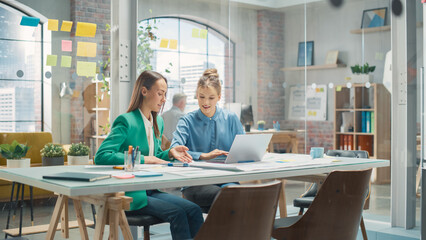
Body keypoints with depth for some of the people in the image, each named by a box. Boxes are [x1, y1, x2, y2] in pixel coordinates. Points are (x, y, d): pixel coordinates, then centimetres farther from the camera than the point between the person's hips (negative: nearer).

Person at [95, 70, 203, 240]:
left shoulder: (158, 122, 14)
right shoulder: (126, 121, -11)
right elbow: (101, 156, -23)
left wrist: (169, 153, 4)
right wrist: (142, 159, -24)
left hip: (150, 191, 7)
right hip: (127, 195, -7)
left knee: (194, 210, -15)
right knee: (177, 213, -26)